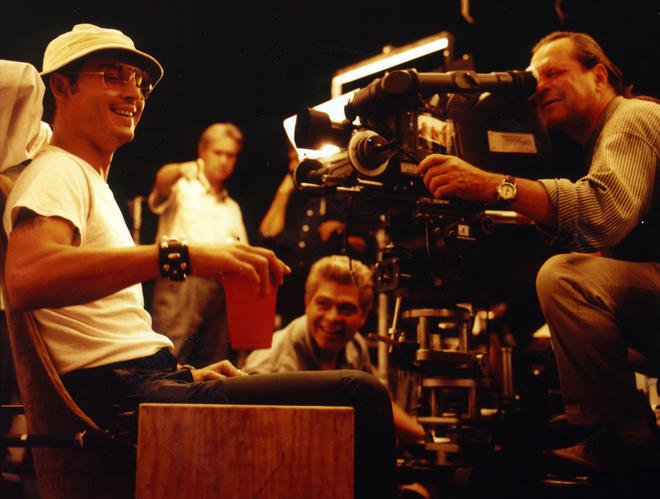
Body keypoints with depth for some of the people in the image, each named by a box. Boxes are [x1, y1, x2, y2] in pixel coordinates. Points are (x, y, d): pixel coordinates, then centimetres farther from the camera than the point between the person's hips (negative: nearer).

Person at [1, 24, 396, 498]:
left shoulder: (91, 181, 26)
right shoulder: (56, 173, -5)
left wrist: (187, 375, 14)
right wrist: (179, 255, -35)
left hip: (145, 387, 11)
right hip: (125, 396, -11)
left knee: (357, 392, 21)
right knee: (360, 395, -19)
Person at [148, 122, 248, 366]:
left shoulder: (233, 208, 29)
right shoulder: (182, 188, 12)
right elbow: (162, 181, -11)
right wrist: (181, 170, -34)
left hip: (220, 289, 5)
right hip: (180, 282, -5)